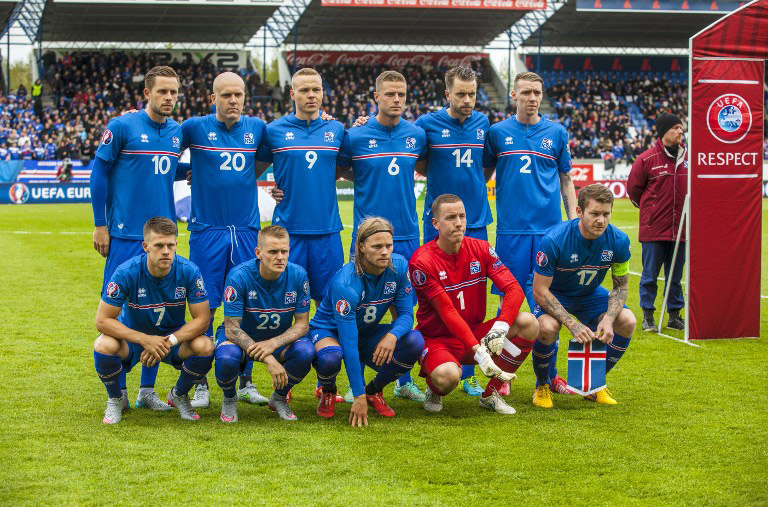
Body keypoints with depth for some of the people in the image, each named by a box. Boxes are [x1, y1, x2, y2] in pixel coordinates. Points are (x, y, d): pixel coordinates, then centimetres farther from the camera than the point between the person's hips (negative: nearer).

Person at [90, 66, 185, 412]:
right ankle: (118, 390, 9)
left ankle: (147, 389, 15)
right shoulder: (122, 127, -6)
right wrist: (100, 225, -5)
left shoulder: (178, 132, 9)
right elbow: (99, 173, -3)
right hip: (126, 236, -5)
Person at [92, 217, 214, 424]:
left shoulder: (189, 271, -21)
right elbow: (102, 321, -23)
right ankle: (115, 399, 0)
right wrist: (144, 339, -33)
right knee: (104, 345, -33)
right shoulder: (126, 273, -25)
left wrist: (169, 342, -30)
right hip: (132, 336, -1)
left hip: (174, 337, 1)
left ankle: (179, 395, 5)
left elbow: (201, 319, -16)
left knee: (205, 347, -28)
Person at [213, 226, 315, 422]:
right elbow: (231, 329, -25)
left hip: (280, 339, 2)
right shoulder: (239, 276, -25)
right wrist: (269, 360, -35)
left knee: (306, 351, -29)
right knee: (227, 358, -36)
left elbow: (302, 324, -11)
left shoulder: (298, 275, -16)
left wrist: (272, 344, -31)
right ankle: (229, 400, 1)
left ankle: (279, 397, 3)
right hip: (241, 338, -2)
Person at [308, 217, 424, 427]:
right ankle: (328, 392, -1)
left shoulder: (399, 266, -16)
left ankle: (374, 390, 3)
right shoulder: (344, 284, -32)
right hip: (329, 331, -5)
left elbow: (406, 313, -10)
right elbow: (349, 343, -34)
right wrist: (358, 397, -36)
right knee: (330, 358, -40)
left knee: (415, 342, -23)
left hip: (367, 333, 5)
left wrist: (393, 335, -36)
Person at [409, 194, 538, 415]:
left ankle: (491, 394, -5)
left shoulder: (480, 249, -2)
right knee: (448, 375, -38)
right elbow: (447, 313, -22)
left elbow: (514, 289, -11)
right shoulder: (422, 261, -16)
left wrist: (501, 327, -29)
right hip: (438, 339, -5)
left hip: (475, 331, 5)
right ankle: (434, 390, 5)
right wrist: (477, 352, -30)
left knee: (528, 323, -18)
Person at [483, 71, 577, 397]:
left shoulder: (556, 133, 9)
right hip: (511, 229, -1)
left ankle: (550, 374, 14)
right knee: (508, 301, 0)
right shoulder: (498, 133, 5)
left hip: (550, 229, 1)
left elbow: (566, 180, 14)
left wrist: (574, 220, 7)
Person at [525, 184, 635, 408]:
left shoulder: (619, 241, -20)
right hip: (549, 292, -4)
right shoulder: (554, 240, -33)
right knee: (548, 327, -35)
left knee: (627, 321, -18)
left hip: (588, 293, 4)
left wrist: (608, 319, -24)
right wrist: (573, 324, -34)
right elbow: (540, 291, -26)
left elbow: (621, 286, -6)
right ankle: (542, 385, -3)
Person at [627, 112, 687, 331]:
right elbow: (633, 188, 2)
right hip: (654, 228, -3)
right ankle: (648, 315, 12)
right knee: (650, 274, 3)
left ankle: (675, 314, 20)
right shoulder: (647, 158, -7)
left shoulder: (688, 157, 5)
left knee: (675, 275, 11)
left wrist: (686, 208, 8)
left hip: (680, 227, 4)